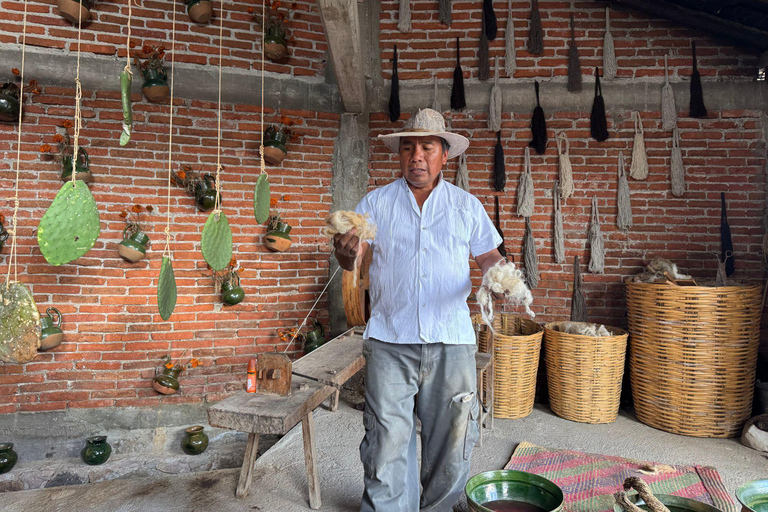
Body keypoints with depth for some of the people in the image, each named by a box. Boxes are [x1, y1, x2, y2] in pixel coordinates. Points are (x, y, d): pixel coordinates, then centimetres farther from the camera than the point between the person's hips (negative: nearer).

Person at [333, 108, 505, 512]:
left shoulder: (466, 205, 10)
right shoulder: (376, 202, 7)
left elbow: (488, 256, 12)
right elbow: (353, 257, 0)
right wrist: (346, 251, -23)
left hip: (451, 342, 1)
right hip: (390, 342, -1)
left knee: (450, 438, 11)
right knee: (387, 439, 3)